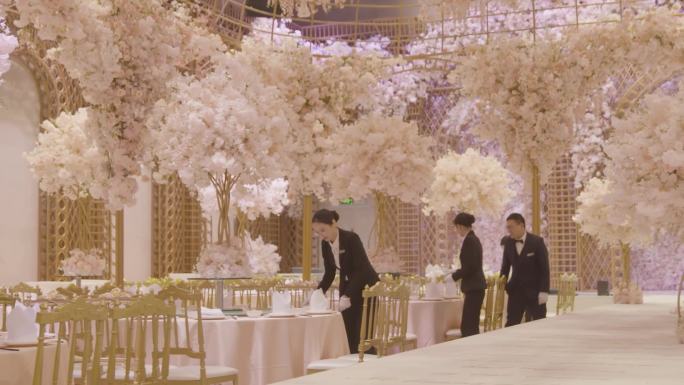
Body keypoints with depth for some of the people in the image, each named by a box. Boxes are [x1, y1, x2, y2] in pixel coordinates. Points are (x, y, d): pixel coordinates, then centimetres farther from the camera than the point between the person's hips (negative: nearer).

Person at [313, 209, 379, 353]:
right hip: (347, 288, 6)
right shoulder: (325, 244, -2)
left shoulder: (351, 238, -22)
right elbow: (329, 273, 7)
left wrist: (347, 296, -34)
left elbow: (361, 270, -26)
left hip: (366, 288, -6)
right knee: (351, 337, 2)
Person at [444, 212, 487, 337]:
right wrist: (456, 273, 24)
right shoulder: (474, 239, 14)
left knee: (468, 328, -8)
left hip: (473, 288, -10)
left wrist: (453, 276, -7)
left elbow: (469, 267, -19)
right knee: (471, 327, 11)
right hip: (475, 287, 10)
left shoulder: (469, 240, -15)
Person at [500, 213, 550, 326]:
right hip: (515, 290, 4)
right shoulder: (508, 242, 4)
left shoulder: (537, 241, -9)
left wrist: (544, 291, -16)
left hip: (534, 291, -4)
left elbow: (544, 268, -10)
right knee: (511, 324, -1)